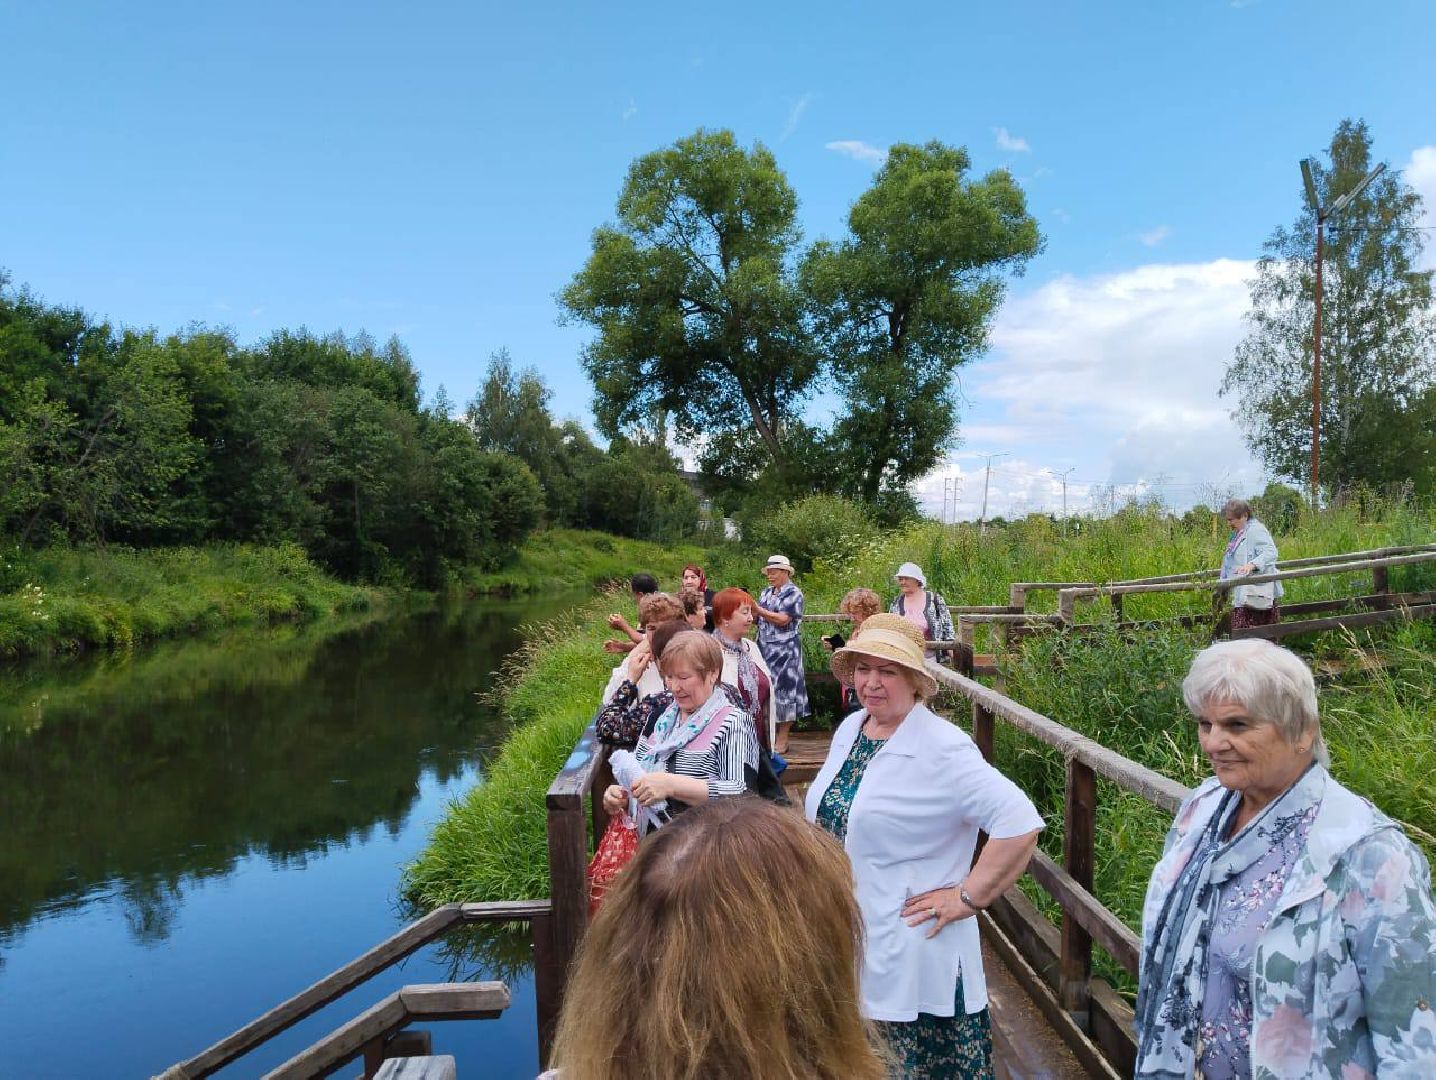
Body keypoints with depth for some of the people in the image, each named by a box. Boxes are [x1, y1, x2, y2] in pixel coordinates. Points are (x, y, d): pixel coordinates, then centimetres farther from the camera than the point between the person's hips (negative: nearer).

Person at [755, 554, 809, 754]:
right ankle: (770, 735, 15)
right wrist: (750, 611, -9)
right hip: (765, 648, 7)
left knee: (783, 689, -3)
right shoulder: (767, 593, 15)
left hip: (785, 650, -6)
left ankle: (782, 740, 2)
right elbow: (759, 617, 11)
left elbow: (783, 619, -16)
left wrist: (759, 610, -17)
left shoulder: (794, 593, -6)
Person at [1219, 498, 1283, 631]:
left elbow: (1270, 553, -22)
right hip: (1242, 595, 9)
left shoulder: (1256, 530, -9)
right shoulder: (1238, 533, 21)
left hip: (1255, 594, -9)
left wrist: (1252, 565, -38)